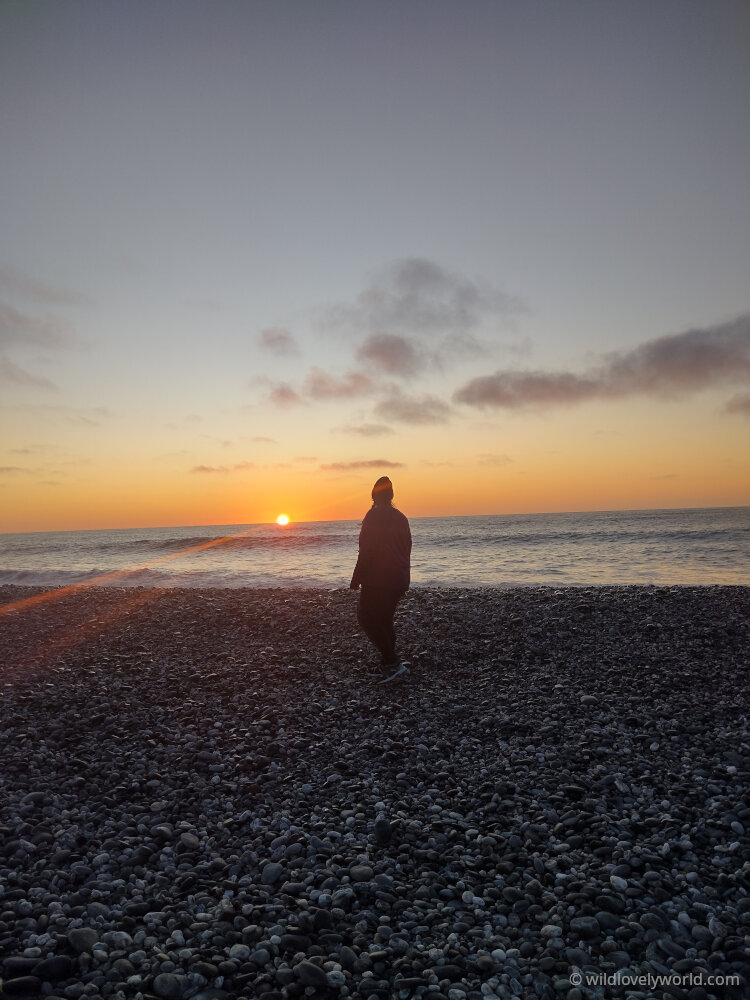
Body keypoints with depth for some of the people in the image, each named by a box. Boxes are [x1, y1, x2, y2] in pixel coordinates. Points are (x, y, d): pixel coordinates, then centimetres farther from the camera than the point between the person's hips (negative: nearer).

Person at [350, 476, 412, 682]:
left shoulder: (374, 515, -12)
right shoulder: (400, 517, 12)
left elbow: (366, 551, -17)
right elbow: (406, 551, 16)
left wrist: (357, 579, -12)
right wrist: (403, 582, 22)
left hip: (377, 580, -8)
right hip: (398, 580, 8)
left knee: (366, 619, 0)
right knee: (385, 621, 17)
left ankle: (393, 663, -7)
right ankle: (389, 664, 19)